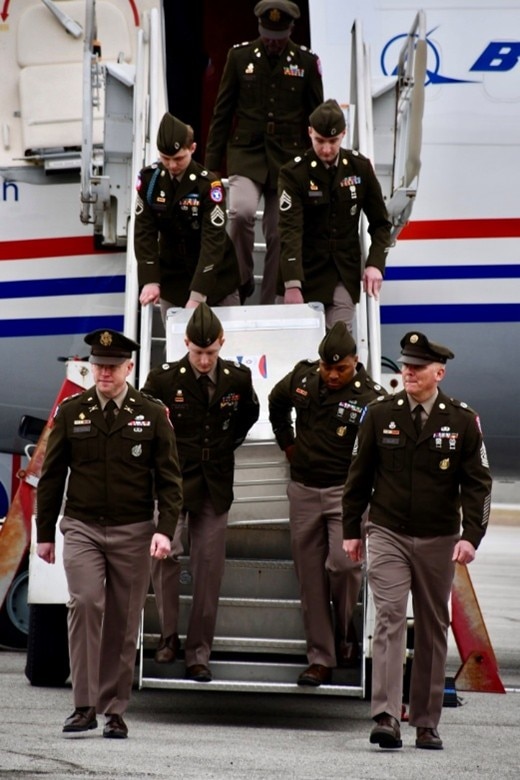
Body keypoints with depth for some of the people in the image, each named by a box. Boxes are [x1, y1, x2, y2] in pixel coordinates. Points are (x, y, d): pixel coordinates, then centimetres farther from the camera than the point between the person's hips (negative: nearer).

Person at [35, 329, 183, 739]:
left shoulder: (152, 413, 2)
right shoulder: (71, 411, 4)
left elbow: (169, 478, 1)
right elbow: (52, 476, 10)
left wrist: (165, 530, -11)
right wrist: (44, 532, 9)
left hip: (132, 531, 0)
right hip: (81, 527, 0)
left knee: (124, 621, 3)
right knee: (85, 603, -18)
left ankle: (115, 709, 13)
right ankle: (85, 705, -15)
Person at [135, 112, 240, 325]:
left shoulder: (208, 184, -21)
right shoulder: (148, 179, -10)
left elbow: (213, 241, -24)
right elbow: (144, 232, -9)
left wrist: (197, 295, -31)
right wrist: (150, 281, -22)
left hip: (215, 277, -2)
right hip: (172, 276, 2)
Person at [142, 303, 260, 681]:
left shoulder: (237, 378, -1)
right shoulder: (163, 379, -9)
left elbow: (249, 414, 19)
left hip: (215, 485, 3)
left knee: (209, 567, 3)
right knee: (166, 551, -20)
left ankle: (199, 653, 11)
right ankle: (169, 633, 0)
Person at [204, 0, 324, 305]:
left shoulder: (307, 61, 1)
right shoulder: (240, 56, 0)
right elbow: (222, 112, 5)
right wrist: (211, 164, 3)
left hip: (288, 157, 1)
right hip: (246, 153, -1)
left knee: (279, 234, 3)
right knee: (241, 211, -27)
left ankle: (269, 304, 15)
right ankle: (242, 278, -4)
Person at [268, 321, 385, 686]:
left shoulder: (371, 397, -14)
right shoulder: (302, 377, 2)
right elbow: (277, 402, 24)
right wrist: (287, 442, 19)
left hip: (345, 491, -5)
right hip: (303, 491, 5)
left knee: (343, 563, -19)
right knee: (310, 577, 7)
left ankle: (345, 634, 9)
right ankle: (321, 659, 15)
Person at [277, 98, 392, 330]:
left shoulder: (360, 167, 2)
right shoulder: (294, 173, -8)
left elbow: (380, 223, 9)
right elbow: (290, 232, -17)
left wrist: (375, 264, -6)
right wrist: (292, 284, -26)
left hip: (345, 276, 2)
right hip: (307, 273, -2)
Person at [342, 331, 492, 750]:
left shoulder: (463, 420, -2)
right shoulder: (380, 414, -1)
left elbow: (478, 483, -2)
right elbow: (359, 476, 8)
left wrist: (471, 536, -13)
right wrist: (351, 530, 8)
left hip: (438, 540, 1)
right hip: (387, 535, -1)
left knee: (434, 629, 7)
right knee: (390, 618, -14)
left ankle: (427, 723, 15)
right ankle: (387, 717, -20)